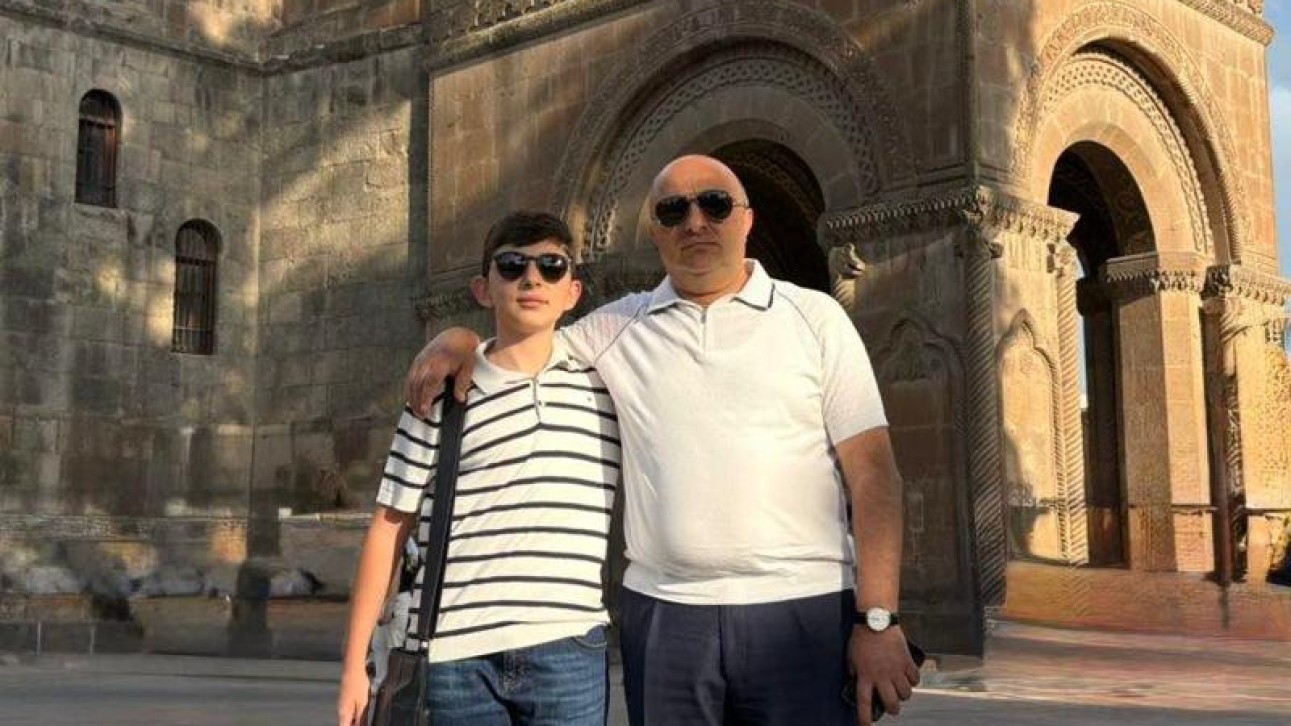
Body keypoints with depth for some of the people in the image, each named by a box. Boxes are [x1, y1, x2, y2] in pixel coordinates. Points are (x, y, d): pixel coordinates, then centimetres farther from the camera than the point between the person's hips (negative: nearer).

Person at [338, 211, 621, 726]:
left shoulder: (608, 387, 9)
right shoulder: (441, 396, 4)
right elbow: (390, 527, 6)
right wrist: (355, 663, 4)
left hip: (568, 650, 1)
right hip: (454, 654, -1)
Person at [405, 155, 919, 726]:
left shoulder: (814, 316, 5)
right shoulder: (618, 328, 12)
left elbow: (872, 472, 0)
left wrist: (879, 619, -8)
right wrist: (454, 341, 1)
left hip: (802, 611, -2)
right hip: (663, 612, 2)